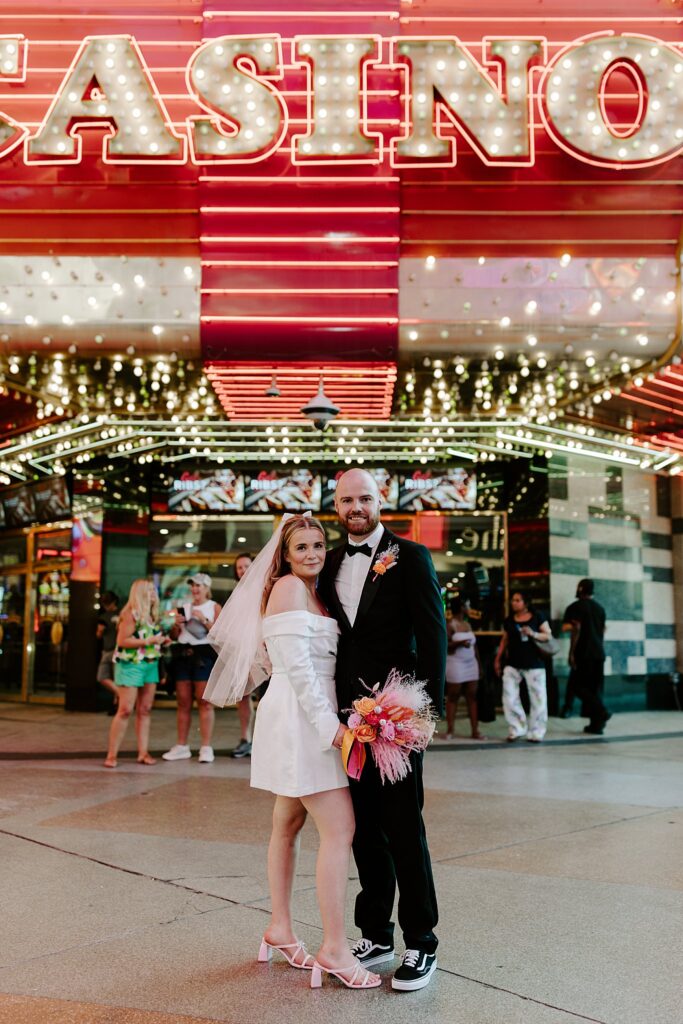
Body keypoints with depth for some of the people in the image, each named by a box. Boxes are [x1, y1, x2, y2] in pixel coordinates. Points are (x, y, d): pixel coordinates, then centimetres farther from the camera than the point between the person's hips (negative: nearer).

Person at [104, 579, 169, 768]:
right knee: (125, 710, -8)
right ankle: (112, 755, -3)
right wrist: (150, 641, -19)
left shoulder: (151, 615, 12)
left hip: (150, 665, 8)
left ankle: (143, 753, 10)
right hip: (131, 665, -8)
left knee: (145, 710, 6)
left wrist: (162, 641, 2)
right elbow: (122, 641, -17)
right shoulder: (131, 614, -11)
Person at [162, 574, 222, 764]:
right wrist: (177, 624, 0)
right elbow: (174, 636, 20)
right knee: (183, 703, 6)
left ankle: (206, 748, -6)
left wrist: (204, 620, -15)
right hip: (183, 654, 5)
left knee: (205, 702, -7)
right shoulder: (184, 607, 17)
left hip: (204, 656, -5)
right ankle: (182, 746, 12)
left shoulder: (214, 607, 4)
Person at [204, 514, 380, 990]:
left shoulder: (313, 592, 15)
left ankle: (280, 929, 26)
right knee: (339, 829, -10)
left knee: (289, 824, 15)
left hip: (311, 719, 10)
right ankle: (335, 948, -4)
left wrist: (329, 721, 7)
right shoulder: (288, 587, -13)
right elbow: (297, 667, -19)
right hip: (299, 717, -10)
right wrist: (329, 724, -20)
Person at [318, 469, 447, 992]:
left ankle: (421, 944, 13)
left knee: (404, 827, 0)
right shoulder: (331, 562, 12)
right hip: (349, 713, 5)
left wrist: (430, 707, -12)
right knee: (363, 827, 11)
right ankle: (376, 934, 24)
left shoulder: (410, 556, -3)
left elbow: (433, 633, -7)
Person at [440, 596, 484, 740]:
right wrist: (459, 643, -25)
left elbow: (474, 646, 18)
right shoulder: (450, 625, -5)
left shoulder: (468, 625, 17)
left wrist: (479, 664, 13)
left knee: (472, 697, 2)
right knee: (453, 696, -1)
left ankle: (475, 731, 2)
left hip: (471, 664, 6)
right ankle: (449, 730, 5)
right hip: (455, 664, -6)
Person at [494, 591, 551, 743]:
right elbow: (504, 640, 15)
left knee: (537, 699, 0)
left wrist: (533, 634, -19)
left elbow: (549, 636, -2)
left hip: (534, 665, -3)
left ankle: (536, 732, 11)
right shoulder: (509, 620, 8)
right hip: (513, 665, 3)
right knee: (509, 697, -4)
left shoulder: (537, 618, 0)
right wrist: (498, 659, 12)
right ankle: (516, 729, 9)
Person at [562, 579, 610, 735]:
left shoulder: (576, 606, -6)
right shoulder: (600, 608, 16)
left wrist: (571, 653, -14)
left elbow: (576, 630, -15)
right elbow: (602, 631, 19)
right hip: (599, 653, 7)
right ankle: (596, 724, 5)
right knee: (595, 688, 8)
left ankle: (602, 711, -17)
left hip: (584, 653, -7)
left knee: (576, 685, -1)